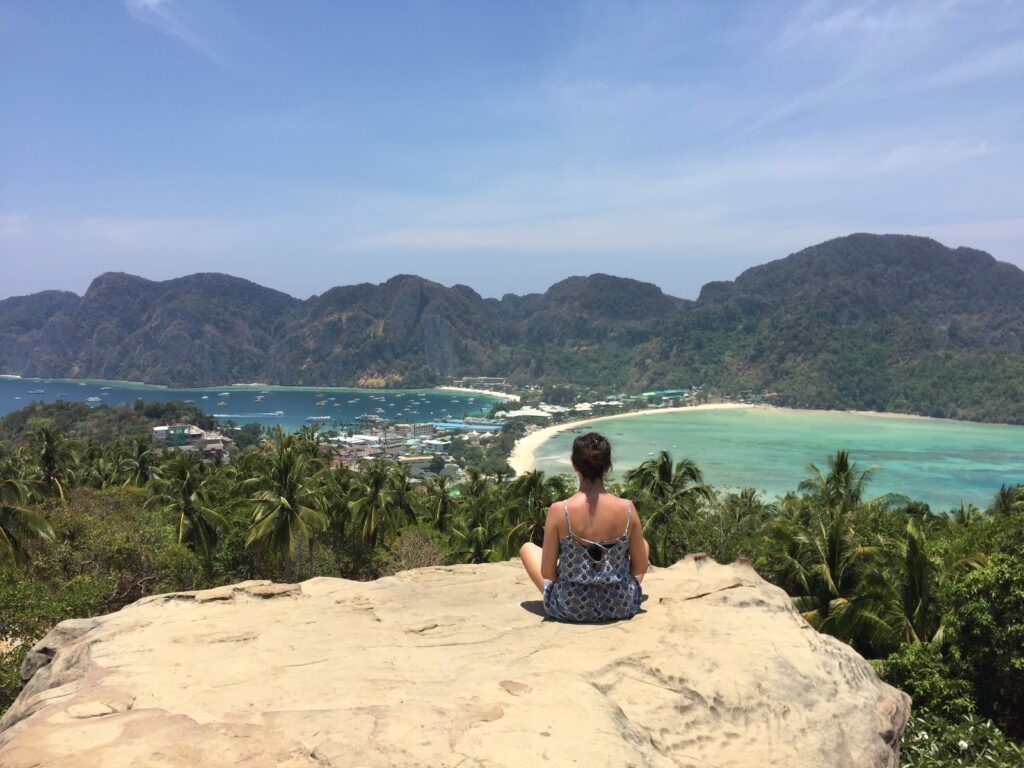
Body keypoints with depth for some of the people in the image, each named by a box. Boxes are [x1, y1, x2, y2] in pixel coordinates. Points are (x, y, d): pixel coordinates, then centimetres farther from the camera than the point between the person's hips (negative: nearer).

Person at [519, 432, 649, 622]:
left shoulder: (559, 511, -20)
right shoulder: (627, 509, -15)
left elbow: (547, 573, -12)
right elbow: (641, 567, -4)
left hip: (569, 608, -1)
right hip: (621, 607, 2)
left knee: (527, 548, 23)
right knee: (644, 544, 29)